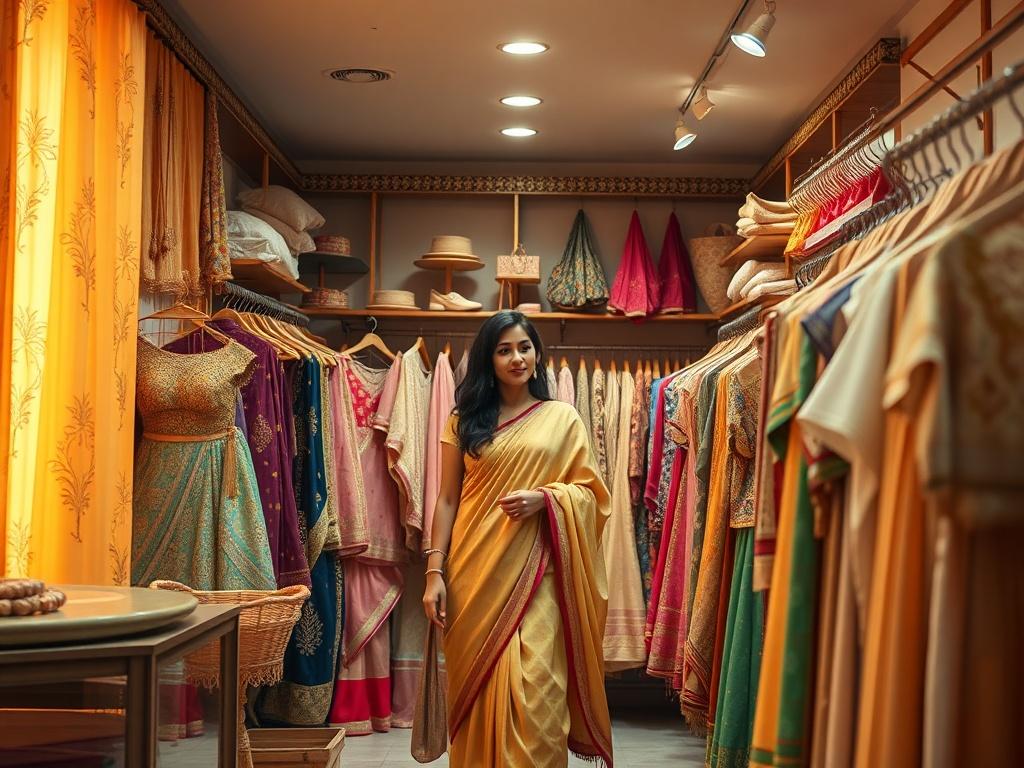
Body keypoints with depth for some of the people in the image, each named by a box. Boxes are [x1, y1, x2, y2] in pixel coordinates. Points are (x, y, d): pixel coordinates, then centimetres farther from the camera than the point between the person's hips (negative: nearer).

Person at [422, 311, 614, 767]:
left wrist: (544, 498, -14)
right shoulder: (465, 419, 9)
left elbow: (589, 491, 5)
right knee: (475, 688, 6)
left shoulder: (562, 418, 7)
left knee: (532, 691, -8)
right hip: (475, 574, 2)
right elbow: (447, 500, 6)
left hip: (534, 574, -1)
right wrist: (434, 572, -2)